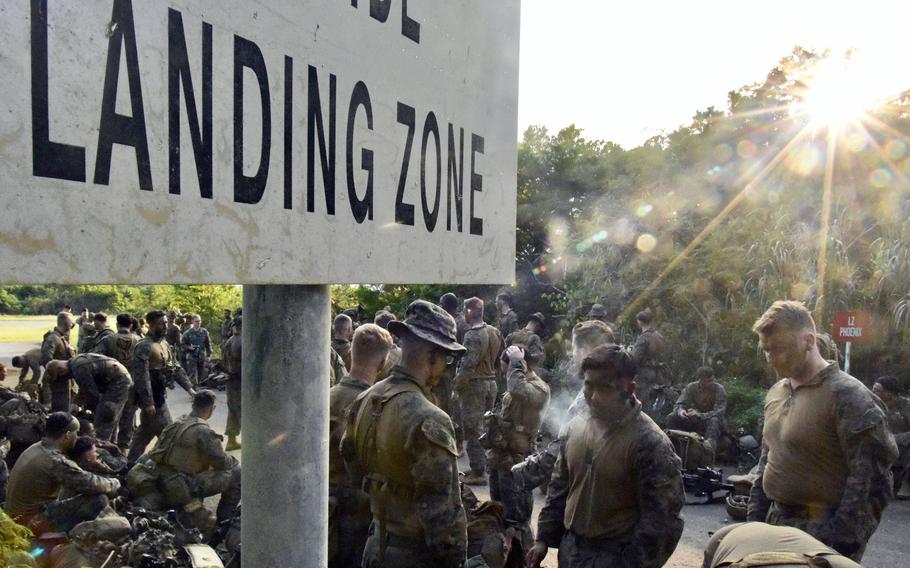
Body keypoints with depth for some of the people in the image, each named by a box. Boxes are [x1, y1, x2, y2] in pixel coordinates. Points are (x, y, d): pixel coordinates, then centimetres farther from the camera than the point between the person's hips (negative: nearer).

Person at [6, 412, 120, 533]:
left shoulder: (35, 448, 4)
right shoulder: (56, 461, -25)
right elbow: (91, 484, -22)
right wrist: (114, 484, -2)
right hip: (32, 522, -10)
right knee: (99, 500, -17)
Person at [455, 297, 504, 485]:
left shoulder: (472, 335, -19)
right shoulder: (495, 332, 6)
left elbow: (468, 364, -24)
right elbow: (500, 358, 12)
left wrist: (457, 384, -14)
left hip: (474, 385, -8)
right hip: (491, 382, 8)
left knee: (473, 429, -1)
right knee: (487, 426, 16)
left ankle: (478, 473, 3)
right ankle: (484, 466, 25)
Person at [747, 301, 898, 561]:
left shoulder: (847, 395, -14)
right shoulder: (776, 393, 9)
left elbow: (871, 480, -17)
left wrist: (842, 544, -18)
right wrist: (755, 519, 12)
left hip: (823, 539, -7)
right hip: (777, 527, 7)